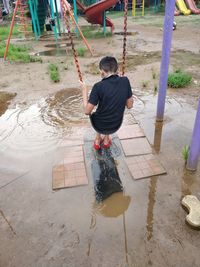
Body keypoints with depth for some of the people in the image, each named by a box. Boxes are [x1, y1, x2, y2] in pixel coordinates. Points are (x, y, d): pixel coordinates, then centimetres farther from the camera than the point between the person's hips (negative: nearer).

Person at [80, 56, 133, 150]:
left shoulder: (99, 86, -25)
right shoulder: (125, 81, -14)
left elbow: (87, 111, -19)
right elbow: (129, 105, -4)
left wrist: (84, 90, -10)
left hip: (99, 126, -2)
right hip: (116, 126, 3)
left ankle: (98, 139, 41)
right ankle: (106, 139, 37)